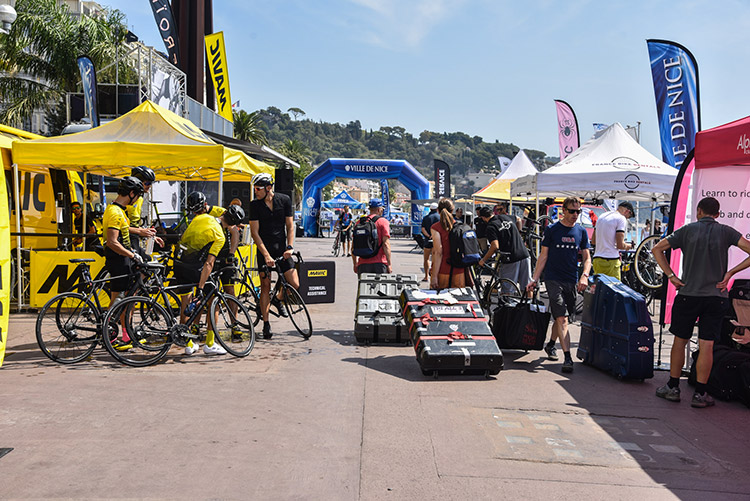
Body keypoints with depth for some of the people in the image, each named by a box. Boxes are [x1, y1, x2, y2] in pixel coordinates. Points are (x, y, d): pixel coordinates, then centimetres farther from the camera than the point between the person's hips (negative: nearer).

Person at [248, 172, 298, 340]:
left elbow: (290, 226, 3)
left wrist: (289, 247, -11)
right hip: (264, 250, -1)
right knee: (265, 287, -2)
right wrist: (266, 255, -16)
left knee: (294, 285, -7)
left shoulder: (284, 200, -1)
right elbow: (255, 232, -7)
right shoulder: (255, 205, -4)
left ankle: (277, 300, 24)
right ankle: (266, 324, 7)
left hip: (282, 249, 1)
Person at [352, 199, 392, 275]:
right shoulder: (383, 221, -2)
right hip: (379, 263, -3)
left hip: (363, 264, 4)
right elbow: (386, 244, -10)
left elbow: (354, 244, 11)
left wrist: (355, 264, 20)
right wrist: (389, 264, -8)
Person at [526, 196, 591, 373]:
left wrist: (584, 276, -7)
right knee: (562, 319, -12)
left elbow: (587, 257, 10)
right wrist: (535, 279, -2)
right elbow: (543, 256, 2)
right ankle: (567, 357, -15)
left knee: (560, 316, 13)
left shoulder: (581, 231, 9)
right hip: (553, 279, -4)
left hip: (572, 281, 4)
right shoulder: (552, 230, 0)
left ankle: (551, 344, 37)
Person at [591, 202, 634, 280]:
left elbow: (593, 241, 21)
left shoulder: (602, 216, 17)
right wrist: (628, 246, 7)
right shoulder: (621, 218, -6)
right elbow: (620, 245, -13)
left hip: (596, 259, 8)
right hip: (610, 261, -8)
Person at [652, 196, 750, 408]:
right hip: (716, 296, 0)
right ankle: (700, 394, 7)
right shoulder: (726, 232, 2)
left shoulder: (688, 230, 2)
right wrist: (730, 273, -2)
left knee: (680, 341, 11)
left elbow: (657, 249, -1)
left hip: (688, 294, 0)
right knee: (706, 346, 3)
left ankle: (672, 387, 17)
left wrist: (670, 275, -2)